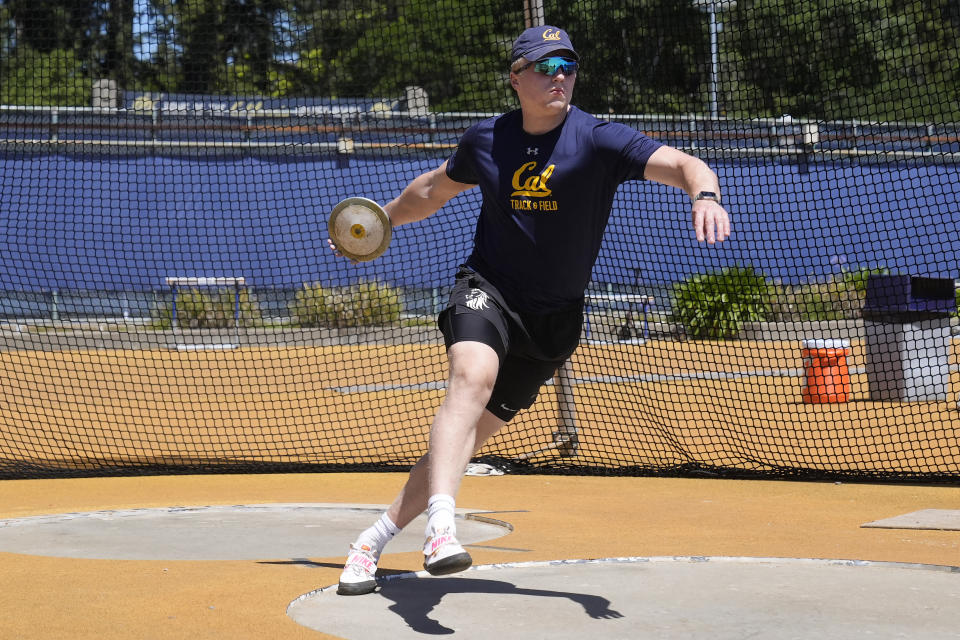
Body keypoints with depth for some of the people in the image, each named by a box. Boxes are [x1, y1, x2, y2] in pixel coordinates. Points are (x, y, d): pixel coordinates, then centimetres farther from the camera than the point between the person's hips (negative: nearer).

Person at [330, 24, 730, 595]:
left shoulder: (598, 140, -10)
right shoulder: (486, 141, 1)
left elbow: (683, 165, -23)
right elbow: (435, 189, 23)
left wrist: (705, 193, -45)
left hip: (553, 318, 0)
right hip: (486, 289, 0)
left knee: (470, 434, 3)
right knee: (473, 376, -33)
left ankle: (377, 537, 19)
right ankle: (441, 527, -45)